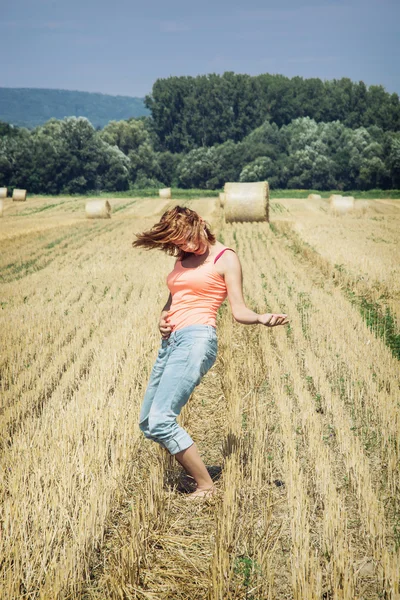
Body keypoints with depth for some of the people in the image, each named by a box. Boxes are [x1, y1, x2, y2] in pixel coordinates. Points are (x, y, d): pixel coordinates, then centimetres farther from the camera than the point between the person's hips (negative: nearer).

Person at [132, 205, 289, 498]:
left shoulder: (225, 258, 0)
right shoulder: (183, 260, 19)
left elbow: (239, 311, -4)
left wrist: (262, 318, -25)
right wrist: (162, 319, 7)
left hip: (197, 339, -8)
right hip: (171, 342, 8)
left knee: (160, 420, -18)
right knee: (147, 422, 8)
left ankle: (207, 487, -6)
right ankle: (195, 471, 18)